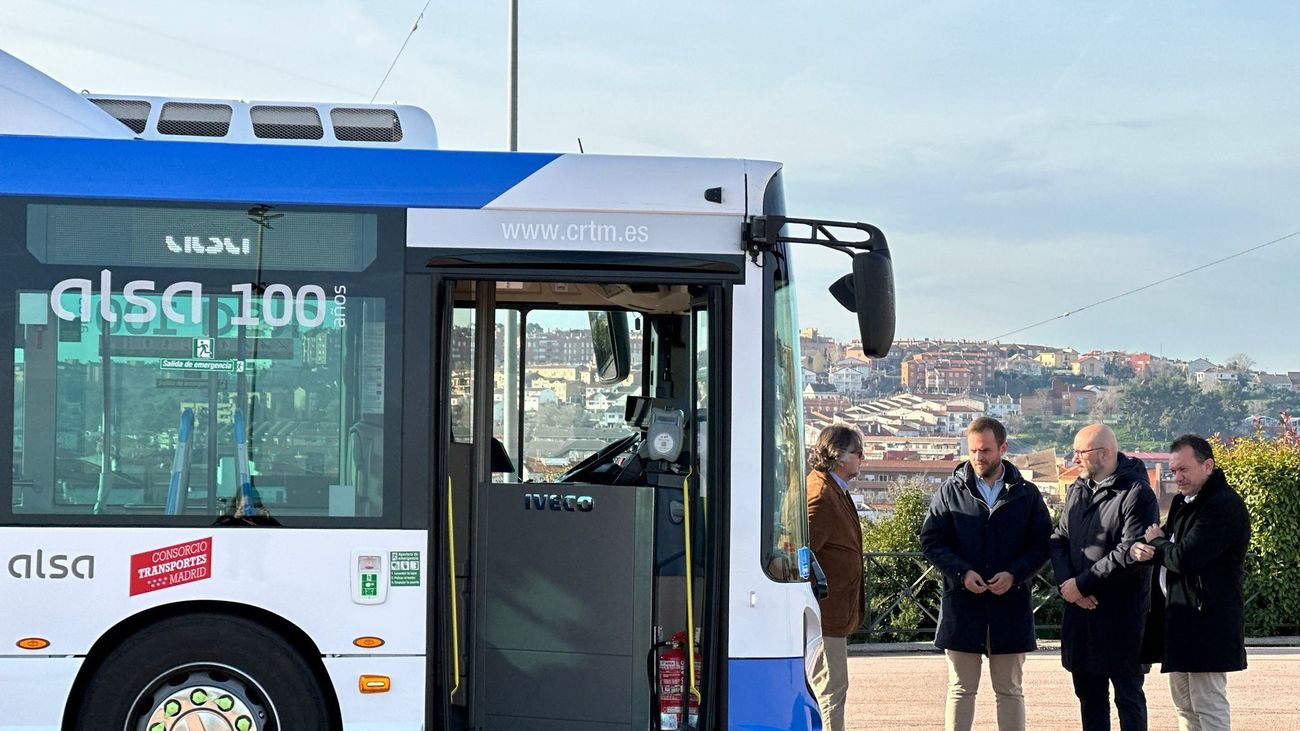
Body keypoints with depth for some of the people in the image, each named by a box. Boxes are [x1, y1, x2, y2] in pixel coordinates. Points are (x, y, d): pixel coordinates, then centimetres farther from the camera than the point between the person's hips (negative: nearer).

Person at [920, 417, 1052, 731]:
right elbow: (931, 541, 2)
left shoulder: (1027, 494, 5)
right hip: (962, 602, -1)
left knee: (1010, 690, 9)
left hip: (1011, 602, 1)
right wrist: (962, 572, -13)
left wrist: (1014, 574, -12)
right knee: (961, 689, 4)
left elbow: (1041, 544, 5)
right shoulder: (950, 491, 3)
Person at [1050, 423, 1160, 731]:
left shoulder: (1137, 495, -13)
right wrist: (1066, 583, -9)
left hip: (1123, 616, -7)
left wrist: (1081, 584, -17)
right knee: (1089, 694, 14)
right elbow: (1058, 540, 10)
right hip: (1080, 613, 7)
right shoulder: (1077, 491, 12)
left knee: (1128, 695, 1)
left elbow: (1130, 554, -20)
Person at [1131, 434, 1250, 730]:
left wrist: (1155, 543, -3)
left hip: (1206, 620, -10)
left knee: (1208, 707, -8)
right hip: (1179, 616, 10)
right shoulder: (1182, 502, 17)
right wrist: (1138, 548, -11)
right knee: (1184, 705, 14)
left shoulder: (1224, 506, -16)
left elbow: (1184, 559, -23)